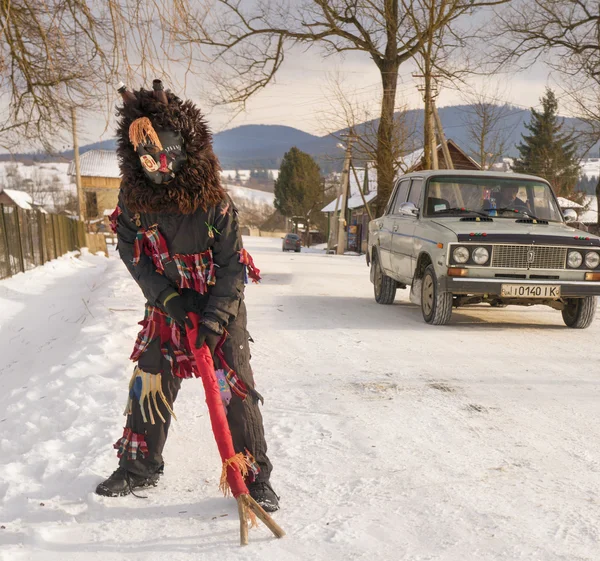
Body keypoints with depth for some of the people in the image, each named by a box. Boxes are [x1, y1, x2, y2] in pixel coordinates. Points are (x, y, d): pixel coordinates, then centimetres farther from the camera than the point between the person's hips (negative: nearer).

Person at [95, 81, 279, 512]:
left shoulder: (213, 201, -18)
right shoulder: (134, 201, -7)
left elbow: (233, 265, -15)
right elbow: (134, 256, -3)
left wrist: (215, 317, -22)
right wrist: (168, 298, -15)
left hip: (221, 309, -3)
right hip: (166, 309, 4)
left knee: (235, 392, -3)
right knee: (149, 386, 11)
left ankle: (255, 476, 12)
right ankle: (139, 467, 31)